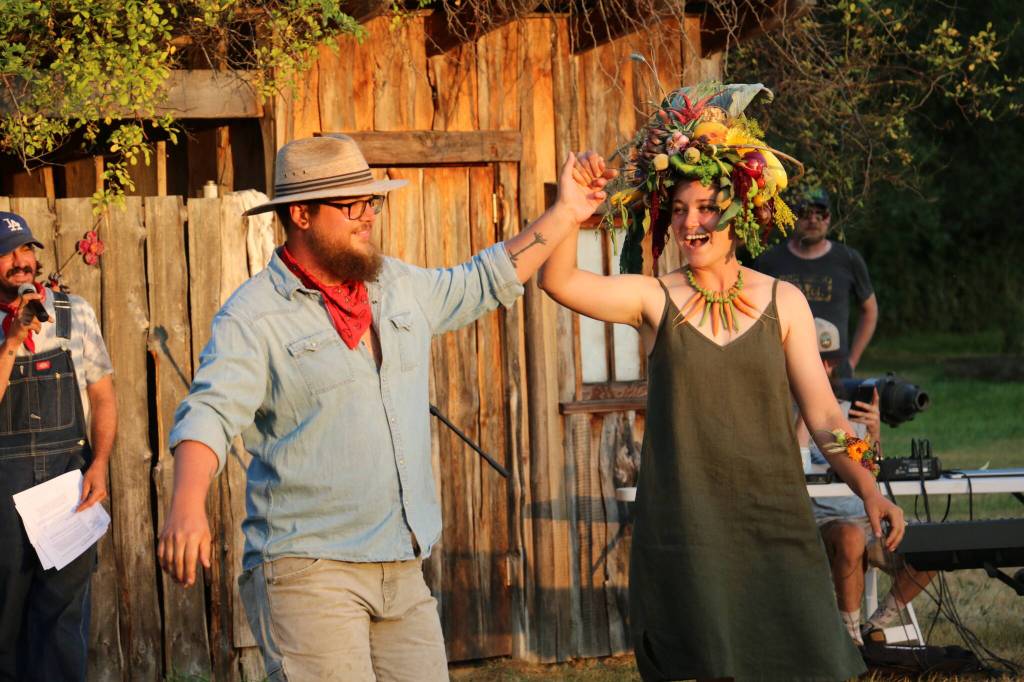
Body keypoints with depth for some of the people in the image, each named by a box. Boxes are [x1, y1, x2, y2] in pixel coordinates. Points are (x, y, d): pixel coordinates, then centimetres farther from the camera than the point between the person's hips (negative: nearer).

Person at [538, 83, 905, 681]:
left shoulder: (783, 302, 6)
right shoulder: (654, 300, 2)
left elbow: (824, 415, 3)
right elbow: (558, 281, -12)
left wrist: (869, 489, -8)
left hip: (777, 525, 1)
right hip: (684, 533, -1)